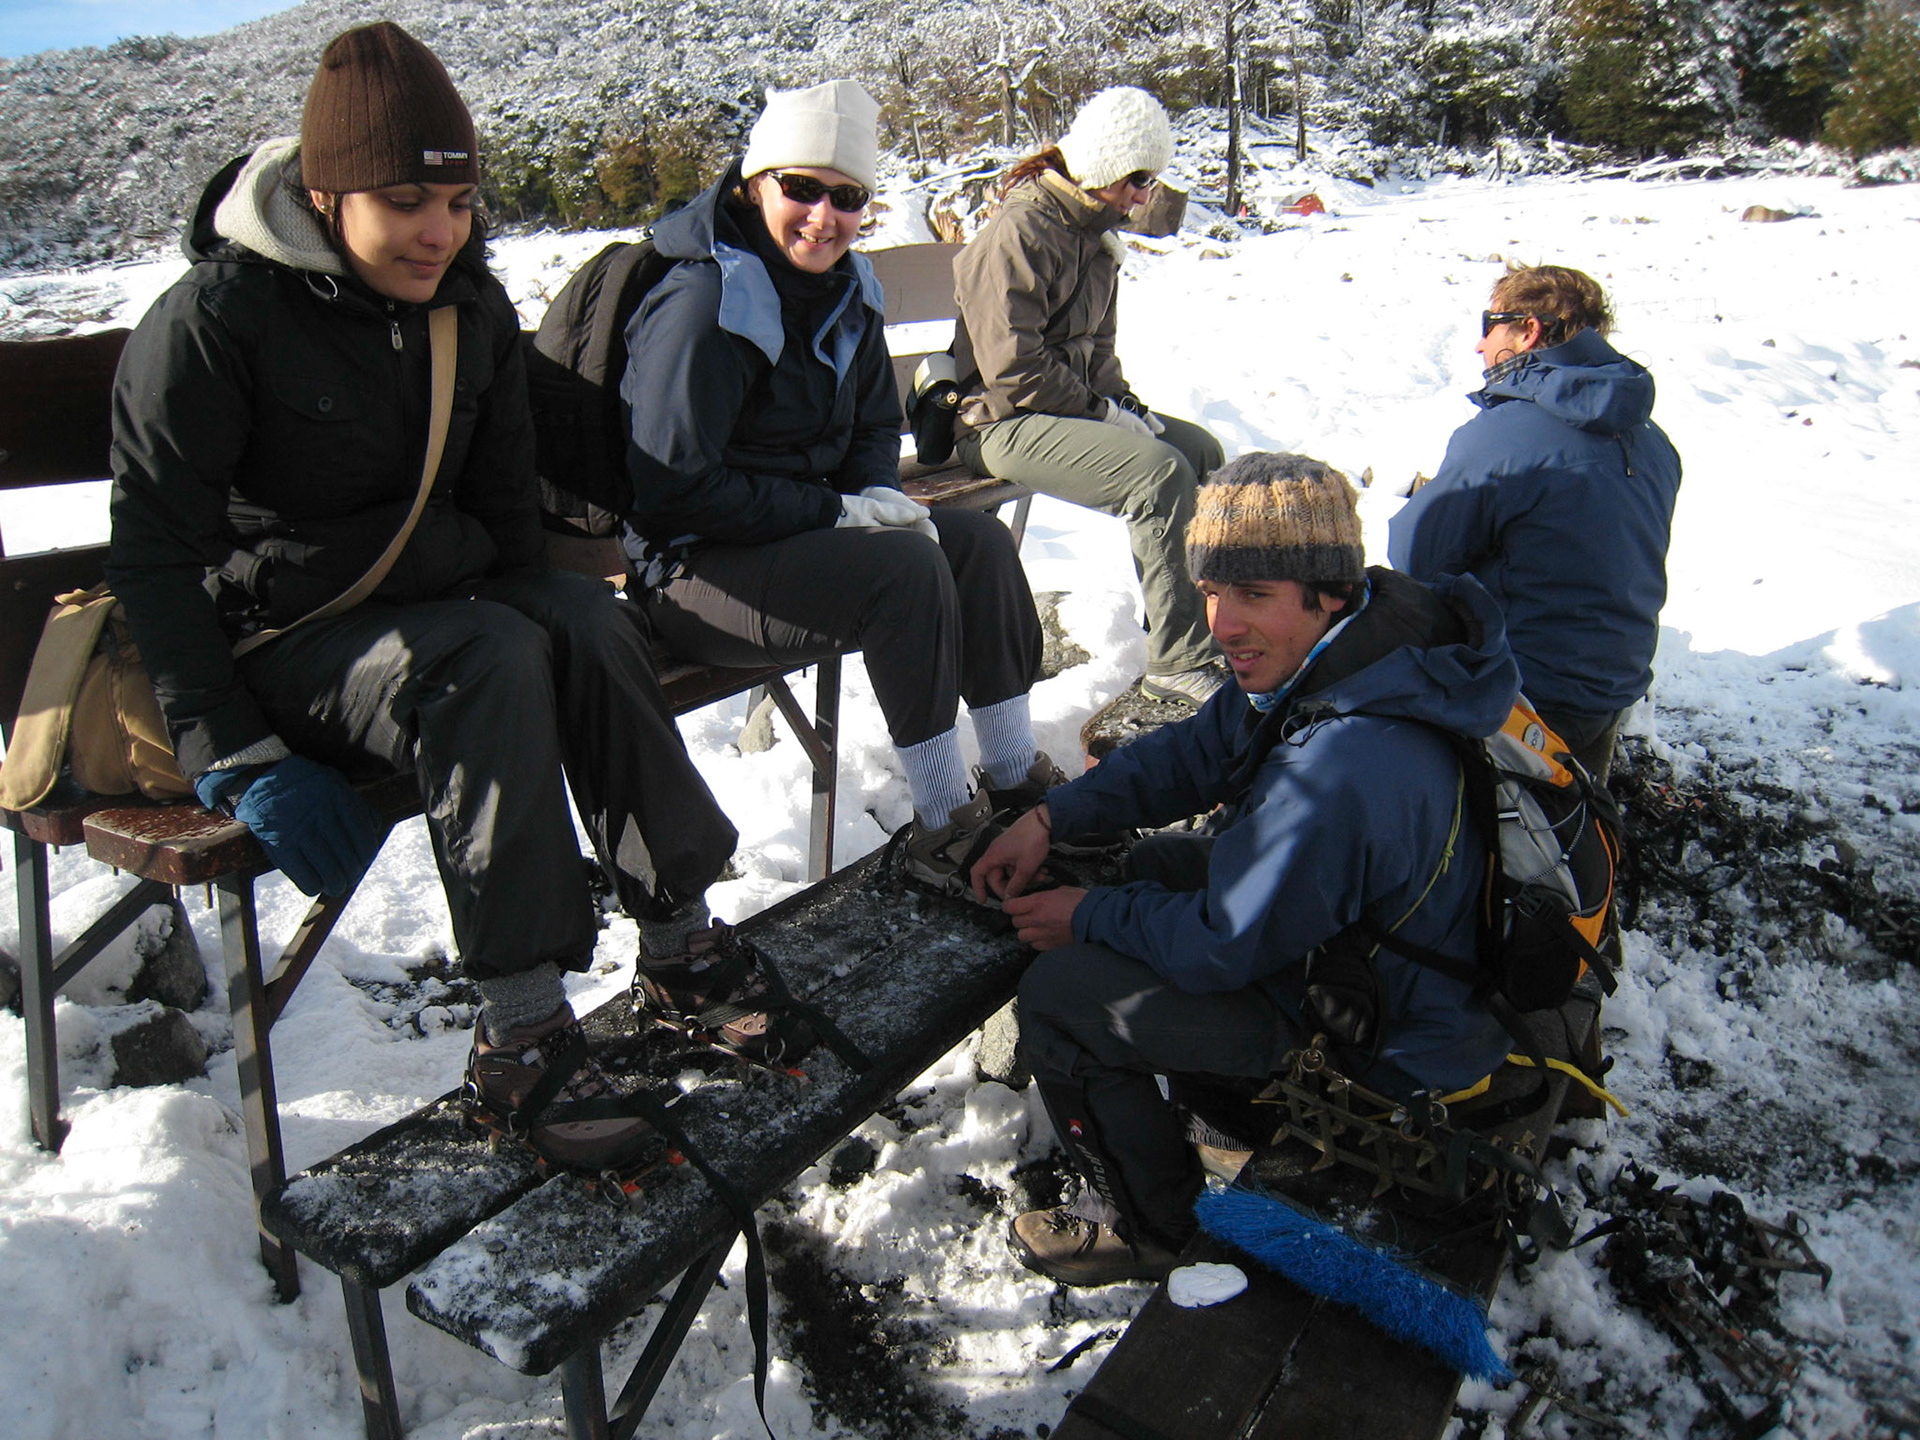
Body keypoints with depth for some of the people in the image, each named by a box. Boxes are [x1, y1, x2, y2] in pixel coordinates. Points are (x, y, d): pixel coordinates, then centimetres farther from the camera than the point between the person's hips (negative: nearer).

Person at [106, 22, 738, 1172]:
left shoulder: (472, 309, 4)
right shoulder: (214, 320, -14)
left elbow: (506, 508, 12)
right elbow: (155, 556, -14)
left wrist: (543, 624, -4)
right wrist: (240, 759, -20)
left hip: (442, 597, 5)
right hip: (281, 637, -5)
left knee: (588, 622, -26)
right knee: (489, 666, -33)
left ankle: (683, 942, -20)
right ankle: (521, 1039, -30)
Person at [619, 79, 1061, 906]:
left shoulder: (844, 289, 6)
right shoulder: (704, 308, -20)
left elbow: (877, 426, 19)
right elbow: (674, 488, -24)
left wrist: (881, 495, -5)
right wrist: (838, 512, -21)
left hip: (807, 527, 9)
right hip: (691, 568, -8)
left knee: (980, 539, -6)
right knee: (906, 568, -28)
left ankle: (1014, 778, 1)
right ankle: (940, 830, -19)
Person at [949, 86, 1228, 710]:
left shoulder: (1094, 233, 14)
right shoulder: (1020, 233, -16)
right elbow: (1013, 367, -22)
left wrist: (1127, 405, 6)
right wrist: (1103, 414, -16)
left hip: (1076, 406, 10)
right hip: (1005, 423, -10)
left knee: (1203, 450, 6)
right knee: (1162, 471, -27)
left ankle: (1199, 624, 14)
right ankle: (1180, 663, -23)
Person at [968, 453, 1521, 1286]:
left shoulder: (1342, 773, -38)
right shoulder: (1328, 655, -10)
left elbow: (1222, 948, -26)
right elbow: (1198, 750, 4)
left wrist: (1089, 917, -8)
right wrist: (1051, 817, -4)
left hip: (1391, 1048, -9)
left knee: (1058, 995, -13)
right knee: (1156, 862, 22)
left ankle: (1150, 1228, 12)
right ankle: (1215, 1093, 36)